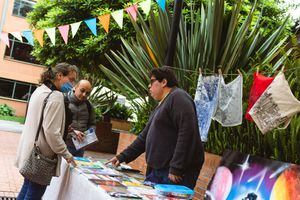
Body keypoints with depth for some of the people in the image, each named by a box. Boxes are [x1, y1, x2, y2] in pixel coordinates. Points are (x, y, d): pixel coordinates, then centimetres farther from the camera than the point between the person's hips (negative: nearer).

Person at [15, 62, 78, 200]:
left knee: (27, 188, 21)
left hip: (31, 150, 9)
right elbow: (51, 132, -24)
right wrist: (66, 154, -14)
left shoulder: (40, 90, 11)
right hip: (41, 155, -9)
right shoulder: (56, 96, -19)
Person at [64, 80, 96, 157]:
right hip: (64, 144, -5)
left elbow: (92, 124, 20)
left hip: (80, 145, 5)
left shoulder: (89, 106, 11)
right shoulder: (64, 101, -6)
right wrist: (71, 131, -22)